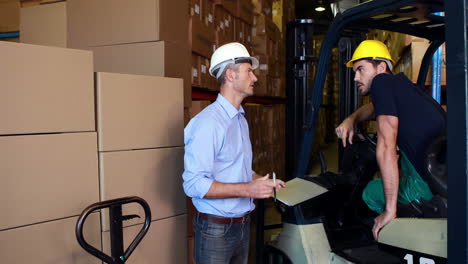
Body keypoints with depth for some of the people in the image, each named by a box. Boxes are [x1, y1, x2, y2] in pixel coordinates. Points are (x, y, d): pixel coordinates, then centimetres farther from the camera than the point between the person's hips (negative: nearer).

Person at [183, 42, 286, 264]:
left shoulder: (241, 119, 11)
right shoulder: (208, 122, -19)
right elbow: (194, 184, -25)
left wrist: (262, 181, 4)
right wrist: (247, 190, -24)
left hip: (242, 224, 8)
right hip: (216, 228, -8)